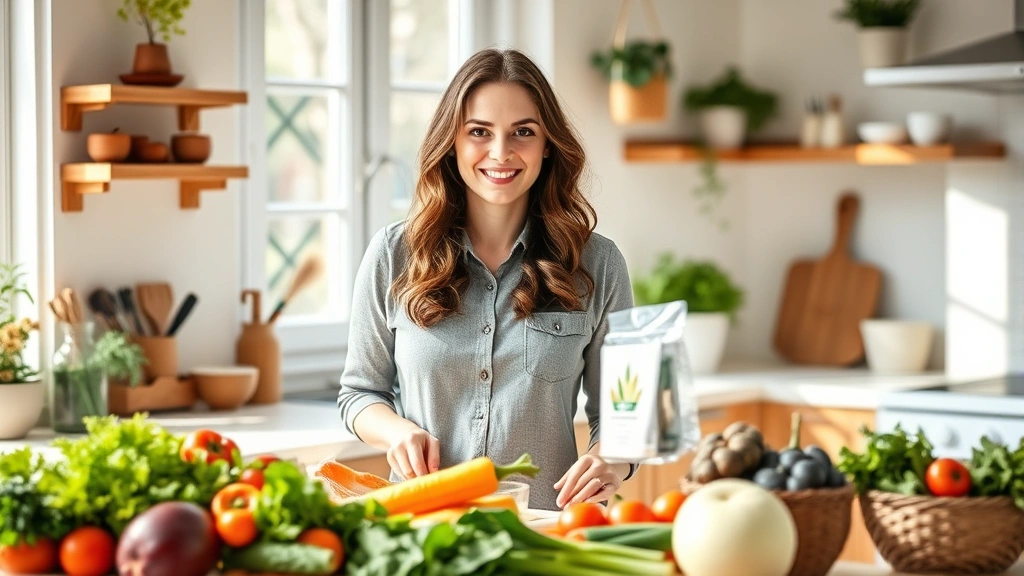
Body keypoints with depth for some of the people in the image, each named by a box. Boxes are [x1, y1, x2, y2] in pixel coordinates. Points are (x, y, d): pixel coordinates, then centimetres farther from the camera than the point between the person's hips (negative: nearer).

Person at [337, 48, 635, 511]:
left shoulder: (596, 264, 6)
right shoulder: (393, 255, 7)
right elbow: (359, 391, 15)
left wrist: (610, 464, -11)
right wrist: (399, 431, -6)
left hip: (546, 525, 0)